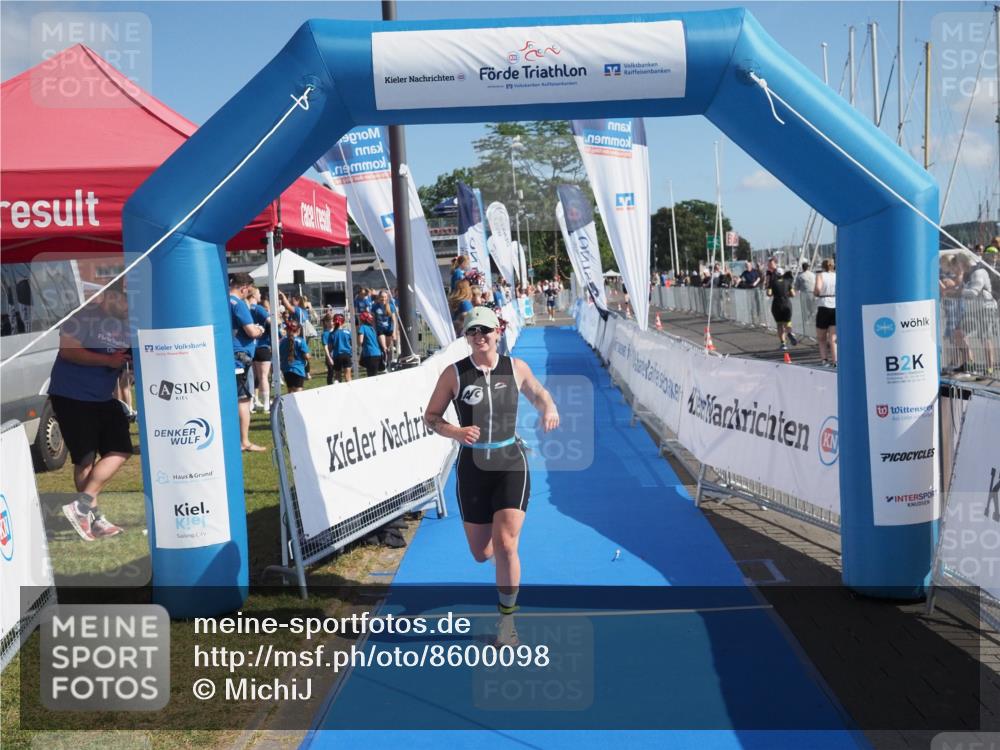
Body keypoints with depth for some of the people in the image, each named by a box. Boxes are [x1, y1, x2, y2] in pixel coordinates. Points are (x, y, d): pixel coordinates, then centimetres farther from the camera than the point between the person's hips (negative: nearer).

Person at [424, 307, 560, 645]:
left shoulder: (516, 367, 0)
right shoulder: (454, 373, -5)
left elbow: (538, 393, 19)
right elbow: (431, 416, 2)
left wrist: (549, 408, -4)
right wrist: (455, 432, -18)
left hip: (511, 464, -1)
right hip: (472, 467, 1)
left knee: (505, 544, -15)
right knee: (481, 553, 9)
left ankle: (507, 618, 7)